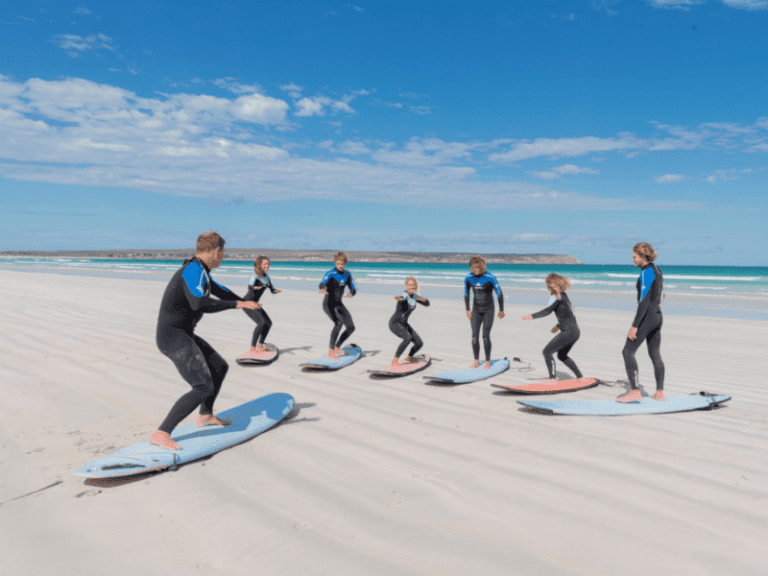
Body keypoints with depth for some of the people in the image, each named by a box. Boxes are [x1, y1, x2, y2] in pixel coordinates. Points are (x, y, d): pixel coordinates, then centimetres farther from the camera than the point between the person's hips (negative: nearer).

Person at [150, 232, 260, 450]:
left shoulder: (199, 271, 13)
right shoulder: (193, 270, -20)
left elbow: (219, 290, 31)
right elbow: (200, 304, -36)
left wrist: (244, 302, 42)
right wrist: (235, 304, -28)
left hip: (185, 335, 10)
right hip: (174, 337, -10)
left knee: (220, 367, 21)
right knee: (204, 387, -17)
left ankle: (205, 416, 36)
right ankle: (161, 434, -13)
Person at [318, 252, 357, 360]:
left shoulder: (347, 274, 2)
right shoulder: (330, 273, -18)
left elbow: (354, 289, 2)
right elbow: (322, 283, -37)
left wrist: (351, 293, -24)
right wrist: (322, 289, -63)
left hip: (339, 304, 7)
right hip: (328, 304, -7)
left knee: (351, 328, 3)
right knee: (339, 323, -32)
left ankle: (337, 348, 24)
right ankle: (330, 352, -26)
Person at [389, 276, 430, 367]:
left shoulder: (414, 296, 1)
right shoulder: (404, 295, -22)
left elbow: (427, 304, 9)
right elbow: (402, 298, -47)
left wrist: (423, 299, -15)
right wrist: (399, 298, -72)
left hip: (404, 324, 8)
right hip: (394, 323, -8)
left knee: (419, 343, 5)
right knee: (408, 338, -34)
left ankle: (409, 358, 33)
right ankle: (395, 360, -23)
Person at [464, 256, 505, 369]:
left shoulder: (490, 278, -18)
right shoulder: (468, 278, -7)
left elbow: (499, 294, -7)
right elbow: (466, 294, 10)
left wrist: (501, 310, 0)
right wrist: (468, 310, 13)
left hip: (488, 310, -3)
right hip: (476, 310, 3)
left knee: (485, 336, -8)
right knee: (475, 336, -1)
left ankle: (487, 361, 7)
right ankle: (476, 361, 13)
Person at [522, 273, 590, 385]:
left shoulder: (556, 297, -14)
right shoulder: (564, 295, 13)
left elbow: (548, 311, -29)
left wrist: (532, 316, -38)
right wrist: (558, 326, 35)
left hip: (568, 332, -10)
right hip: (575, 331, 10)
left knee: (547, 351, -5)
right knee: (562, 356, 26)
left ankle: (553, 379, -5)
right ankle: (580, 377, 31)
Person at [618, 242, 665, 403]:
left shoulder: (647, 272, -17)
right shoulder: (657, 272, 14)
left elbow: (644, 300, -23)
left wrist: (634, 326, -23)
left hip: (646, 316, -10)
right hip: (657, 316, 10)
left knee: (628, 352, -7)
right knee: (655, 355, 15)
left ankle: (634, 391, -10)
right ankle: (660, 393, 19)